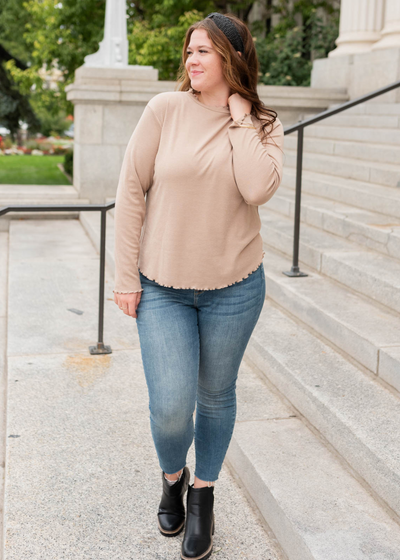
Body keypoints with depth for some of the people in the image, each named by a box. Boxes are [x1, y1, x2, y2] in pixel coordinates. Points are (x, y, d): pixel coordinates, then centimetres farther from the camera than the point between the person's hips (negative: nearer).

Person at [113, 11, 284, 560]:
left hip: (233, 287, 1)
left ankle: (203, 494, 38)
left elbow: (257, 189, -20)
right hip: (162, 288, -1)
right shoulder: (165, 109, -5)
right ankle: (172, 477, 29)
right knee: (170, 407, -7)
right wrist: (126, 277, -6)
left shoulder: (264, 125, -1)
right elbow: (130, 192, -4)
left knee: (216, 396, 14)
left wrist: (241, 119, -12)